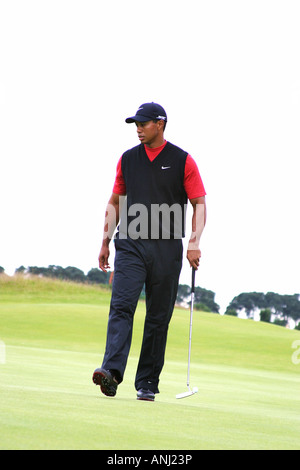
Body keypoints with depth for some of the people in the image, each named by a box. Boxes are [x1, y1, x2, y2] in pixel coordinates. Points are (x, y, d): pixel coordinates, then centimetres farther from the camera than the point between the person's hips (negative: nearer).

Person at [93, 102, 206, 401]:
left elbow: (199, 204, 1)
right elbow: (115, 203, 19)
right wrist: (105, 242, 13)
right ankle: (112, 372, -27)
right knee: (121, 306, -15)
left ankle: (147, 383, 8)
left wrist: (194, 242, -13)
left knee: (158, 318, 1)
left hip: (167, 250, -2)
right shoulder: (128, 159, 12)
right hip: (130, 245, 2)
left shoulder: (183, 161, 2)